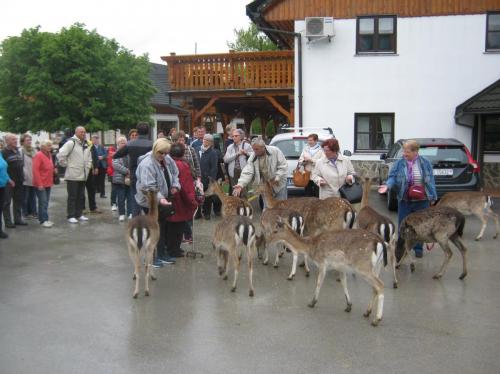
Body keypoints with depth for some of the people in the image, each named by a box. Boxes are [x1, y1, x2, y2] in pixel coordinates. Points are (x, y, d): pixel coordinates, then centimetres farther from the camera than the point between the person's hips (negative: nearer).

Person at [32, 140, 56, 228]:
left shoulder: (49, 154, 12)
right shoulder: (38, 155, -13)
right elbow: (35, 170, -18)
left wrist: (54, 170, 8)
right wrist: (39, 184, -20)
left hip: (48, 183, 8)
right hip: (41, 184, -8)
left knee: (45, 202, 11)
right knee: (43, 202, -8)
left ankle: (42, 218, 18)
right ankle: (44, 220, -6)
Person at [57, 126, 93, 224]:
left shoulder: (86, 144, 14)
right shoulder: (71, 143, -12)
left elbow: (89, 157, 27)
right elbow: (60, 155, -17)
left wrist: (88, 166, 14)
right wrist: (66, 164, -10)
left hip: (83, 175, 8)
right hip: (73, 175, -8)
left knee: (81, 196, 12)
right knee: (72, 196, -2)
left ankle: (79, 214, 21)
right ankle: (71, 216, 4)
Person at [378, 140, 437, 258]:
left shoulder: (425, 163, -1)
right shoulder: (399, 163, -2)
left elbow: (431, 180, 3)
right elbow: (392, 177, -2)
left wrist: (433, 197, 3)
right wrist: (388, 185, -23)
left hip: (422, 201, 0)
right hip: (404, 200, 0)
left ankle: (418, 248, 23)